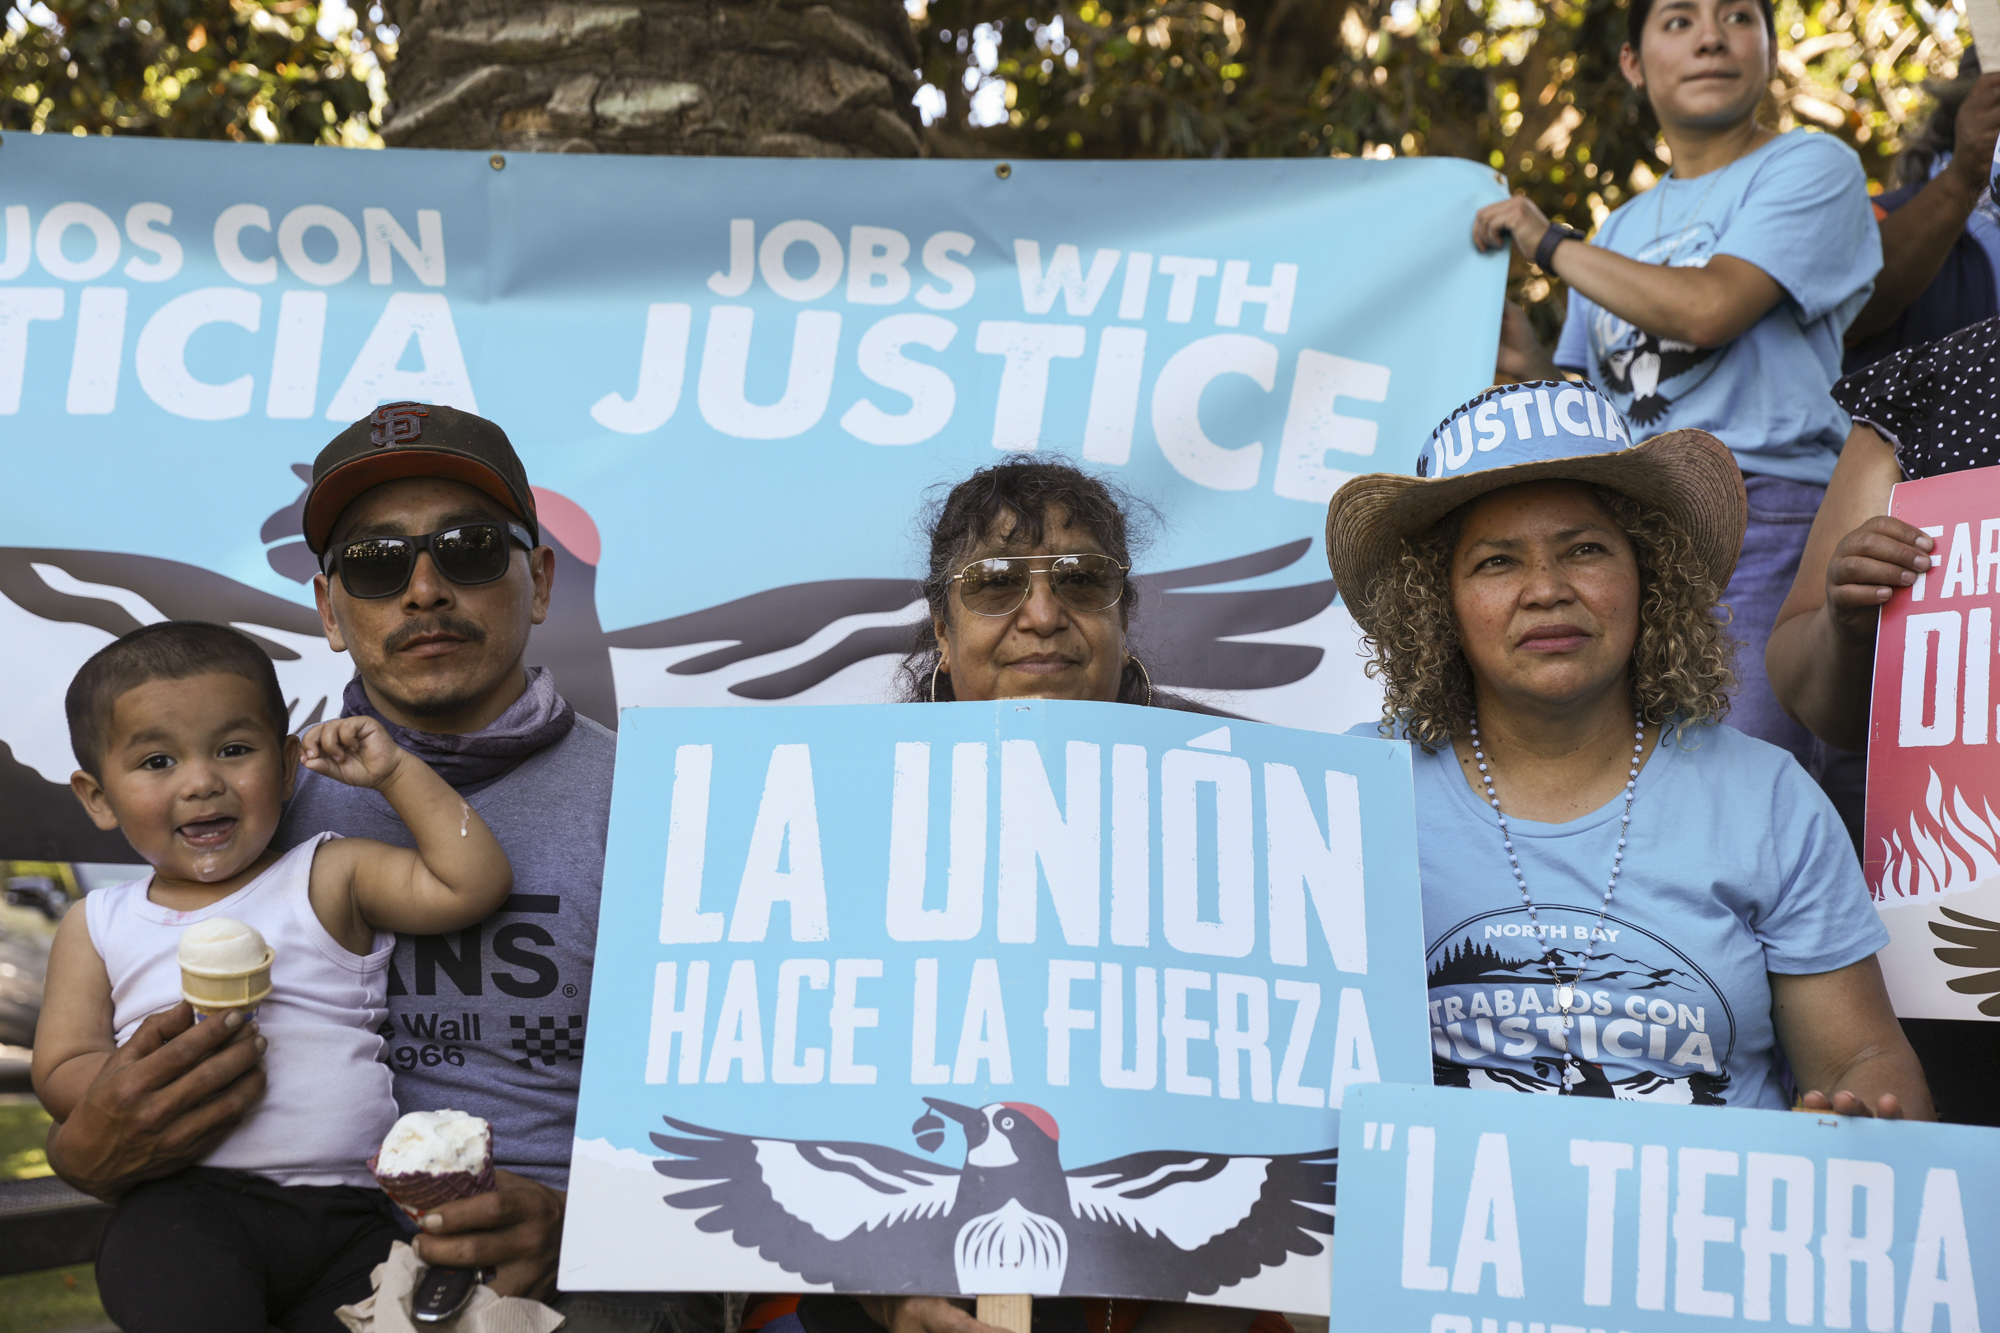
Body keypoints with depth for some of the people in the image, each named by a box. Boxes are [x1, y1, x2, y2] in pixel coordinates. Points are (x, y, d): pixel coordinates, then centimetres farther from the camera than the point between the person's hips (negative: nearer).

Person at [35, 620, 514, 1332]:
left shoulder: (329, 880, 10)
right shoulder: (97, 927, 14)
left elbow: (473, 883, 1)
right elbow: (61, 1073, 8)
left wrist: (394, 771, 3)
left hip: (346, 1208, 1)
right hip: (187, 1200, -1)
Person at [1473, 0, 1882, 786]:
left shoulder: (1811, 167, 3)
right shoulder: (1623, 228, 23)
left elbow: (1709, 309, -14)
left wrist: (1547, 243, -3)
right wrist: (1531, 365, 3)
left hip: (1762, 521, -6)